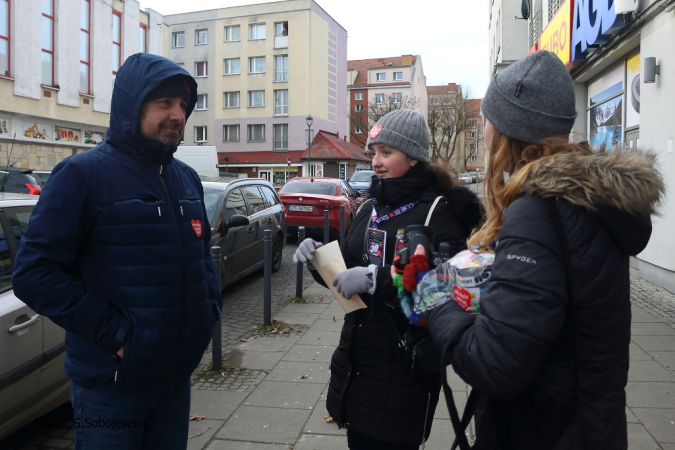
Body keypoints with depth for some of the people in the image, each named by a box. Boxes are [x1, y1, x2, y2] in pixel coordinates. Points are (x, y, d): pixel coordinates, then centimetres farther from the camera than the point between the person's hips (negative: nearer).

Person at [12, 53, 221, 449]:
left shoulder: (187, 179, 8)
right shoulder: (84, 174, -11)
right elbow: (34, 273, -15)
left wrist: (211, 308, 3)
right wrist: (113, 331, -20)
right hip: (112, 385, -6)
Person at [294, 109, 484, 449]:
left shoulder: (438, 212, -12)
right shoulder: (371, 208, 9)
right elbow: (346, 273, 15)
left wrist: (376, 280, -28)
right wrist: (320, 259, -4)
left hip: (405, 366, -6)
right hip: (356, 358, 7)